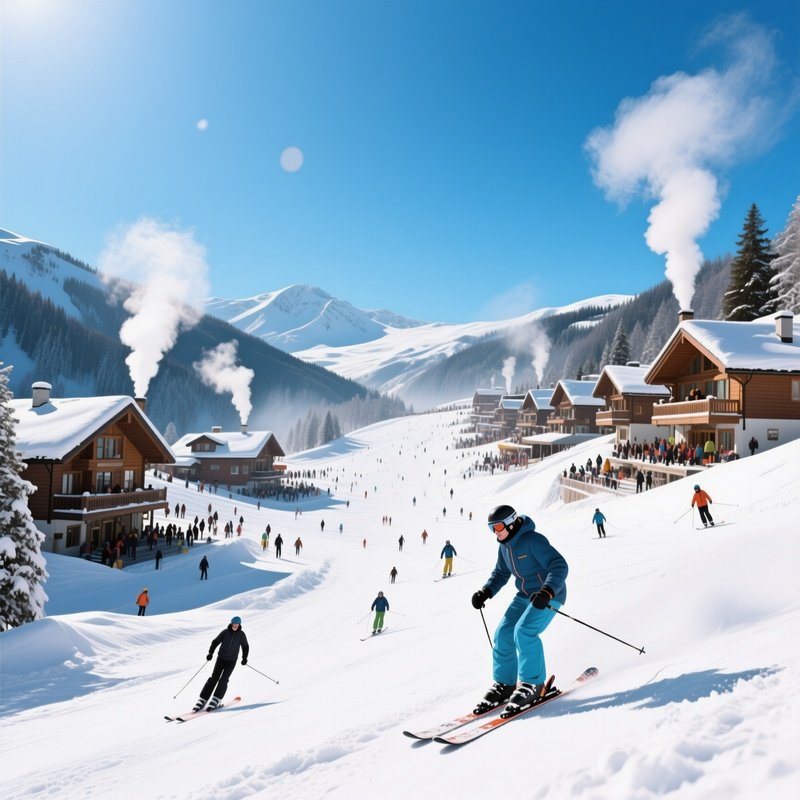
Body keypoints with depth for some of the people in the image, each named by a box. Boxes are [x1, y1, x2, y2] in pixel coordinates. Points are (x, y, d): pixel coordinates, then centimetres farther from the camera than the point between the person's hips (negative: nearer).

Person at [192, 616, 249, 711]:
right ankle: (202, 700, -3)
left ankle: (215, 701, -14)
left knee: (223, 679, -14)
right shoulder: (225, 632, -7)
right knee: (214, 678, -7)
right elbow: (215, 642, -3)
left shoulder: (241, 635, -4)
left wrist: (244, 658, -3)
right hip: (221, 658, 0)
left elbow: (245, 646, 8)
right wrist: (210, 653, -16)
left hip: (231, 661, 0)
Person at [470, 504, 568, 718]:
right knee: (503, 634, -2)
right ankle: (504, 684, 11)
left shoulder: (533, 540, -23)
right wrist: (486, 592, 1)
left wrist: (547, 591, -44)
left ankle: (533, 685, -10)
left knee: (524, 631, -25)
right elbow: (501, 573, 18)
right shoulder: (504, 546, 3)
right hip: (525, 595, 8)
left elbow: (559, 566, -30)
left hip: (549, 595, -8)